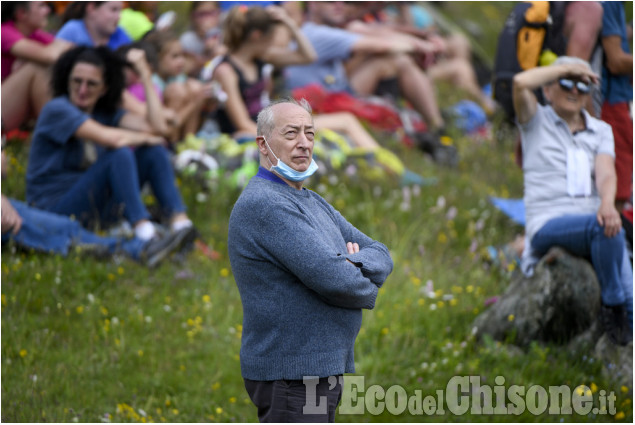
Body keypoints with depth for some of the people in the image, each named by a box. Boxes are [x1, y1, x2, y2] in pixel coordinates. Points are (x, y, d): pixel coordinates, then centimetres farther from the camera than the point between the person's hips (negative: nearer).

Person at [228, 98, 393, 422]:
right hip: (290, 374, -10)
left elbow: (381, 256, 14)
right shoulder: (263, 204, -15)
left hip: (323, 368, 10)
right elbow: (330, 278, -23)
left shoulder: (313, 203, 18)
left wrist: (354, 263, -10)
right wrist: (365, 290, -1)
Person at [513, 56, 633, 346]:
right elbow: (520, 82, -11)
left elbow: (606, 173, -1)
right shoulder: (536, 121, 11)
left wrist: (607, 204, -23)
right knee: (604, 227, -34)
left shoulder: (601, 130, 19)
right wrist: (568, 67, 1)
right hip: (548, 224, -4)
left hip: (593, 220, 4)